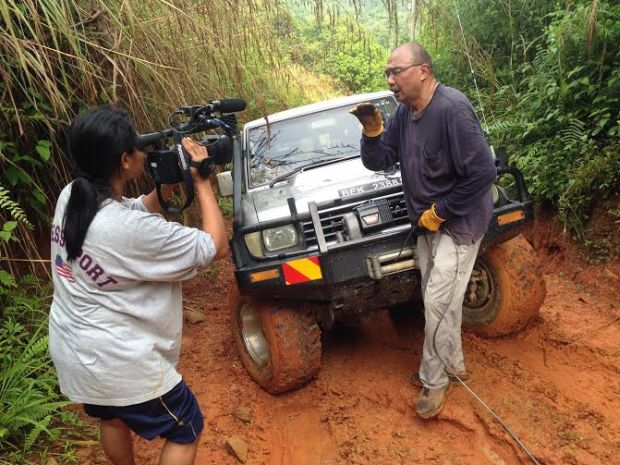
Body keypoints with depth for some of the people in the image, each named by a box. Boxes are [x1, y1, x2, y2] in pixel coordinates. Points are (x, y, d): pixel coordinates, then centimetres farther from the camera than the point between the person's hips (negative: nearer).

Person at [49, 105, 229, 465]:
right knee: (186, 432, 14)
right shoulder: (130, 230, -31)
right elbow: (217, 247, -21)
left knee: (114, 419, 34)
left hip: (71, 352, 9)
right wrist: (202, 182, -14)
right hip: (118, 363, -8)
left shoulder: (70, 197, -7)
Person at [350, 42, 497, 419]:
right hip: (428, 221, 8)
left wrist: (439, 212, -19)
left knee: (438, 303, -5)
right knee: (439, 300, 17)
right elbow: (378, 162, 5)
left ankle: (435, 380, 15)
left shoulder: (452, 109, -24)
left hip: (459, 222, -8)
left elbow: (483, 172, -26)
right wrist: (372, 132, -15)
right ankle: (452, 364, 37)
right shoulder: (404, 112, 2)